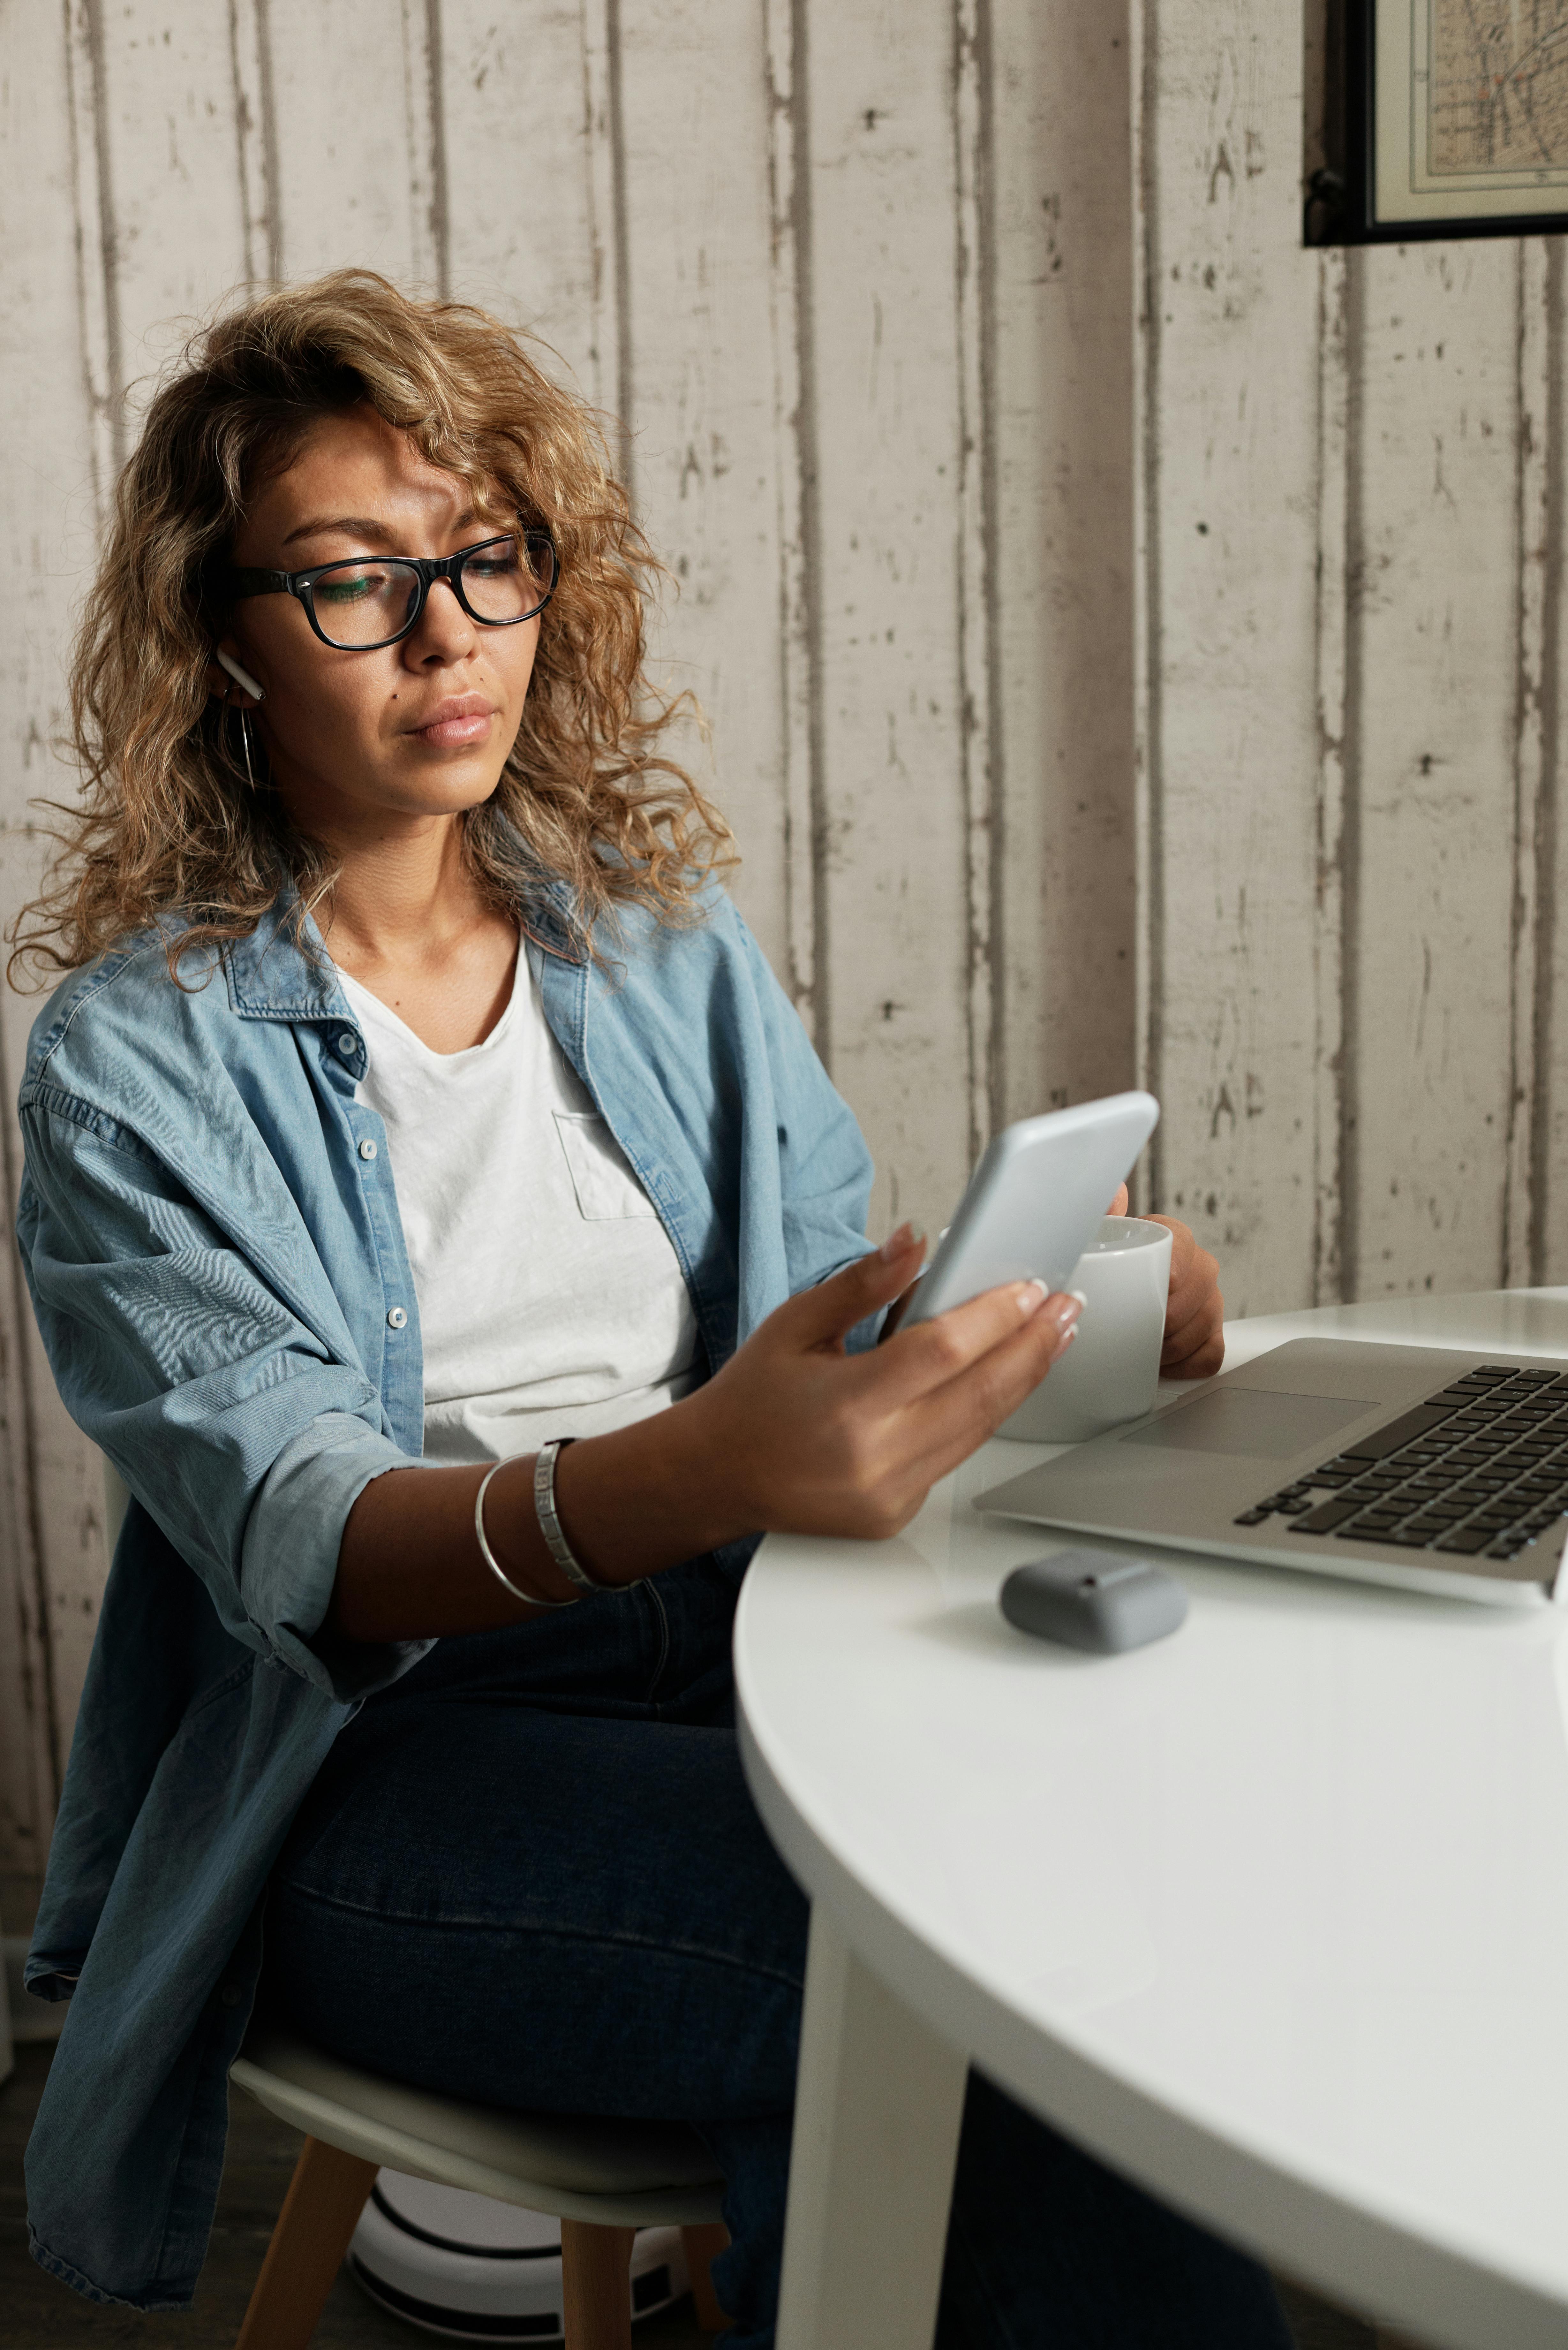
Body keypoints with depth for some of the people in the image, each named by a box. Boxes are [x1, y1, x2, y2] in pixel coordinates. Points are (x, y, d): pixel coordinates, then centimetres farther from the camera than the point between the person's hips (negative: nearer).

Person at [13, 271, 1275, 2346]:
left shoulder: (668, 940, 14)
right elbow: (294, 1536, -16)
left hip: (756, 1664, 5)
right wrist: (679, 1482, -36)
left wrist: (1079, 1303, -10)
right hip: (385, 1768, -4)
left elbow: (841, 1314, 14)